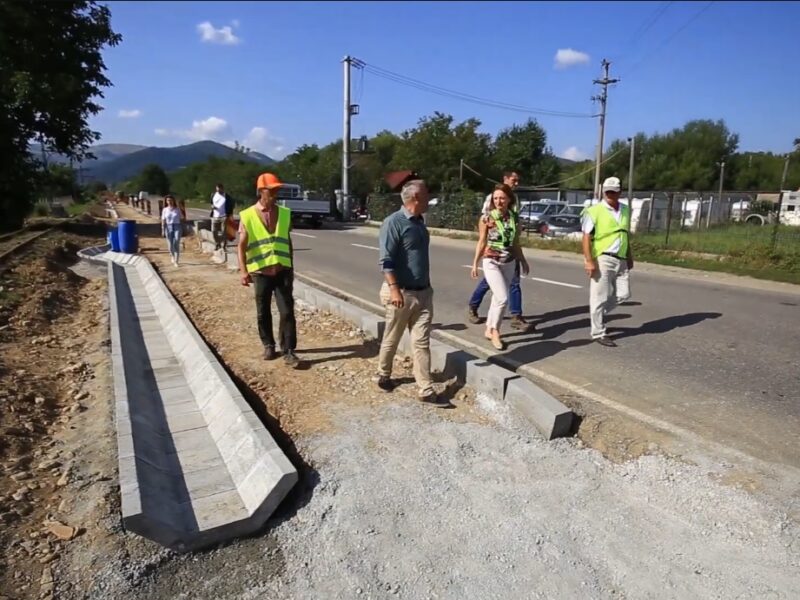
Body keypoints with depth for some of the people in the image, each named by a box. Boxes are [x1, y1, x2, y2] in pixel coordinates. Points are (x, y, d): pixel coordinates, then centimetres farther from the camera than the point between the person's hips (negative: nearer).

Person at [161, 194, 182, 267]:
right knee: (170, 244, 5)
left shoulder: (177, 209, 3)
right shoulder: (165, 210, 3)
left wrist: (182, 228, 5)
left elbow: (180, 219, 6)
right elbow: (163, 220, 1)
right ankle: (172, 256, 36)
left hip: (177, 227, -1)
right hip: (168, 227, 1)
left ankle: (176, 261, -8)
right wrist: (163, 230, -7)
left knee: (176, 244, -11)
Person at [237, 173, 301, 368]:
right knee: (263, 313, 10)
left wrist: (291, 267, 14)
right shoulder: (247, 216, -4)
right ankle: (268, 345, 28)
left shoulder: (285, 213, 5)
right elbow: (241, 246, -5)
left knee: (287, 311, -2)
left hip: (282, 271, 1)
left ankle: (288, 351, 5)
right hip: (260, 272, -1)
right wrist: (243, 271, -15)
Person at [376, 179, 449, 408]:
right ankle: (384, 375, 34)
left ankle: (426, 390, 8)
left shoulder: (419, 222, 12)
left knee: (422, 342, 5)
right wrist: (393, 289, -26)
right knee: (391, 339, 12)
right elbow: (386, 260, -19)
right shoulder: (394, 222, -13)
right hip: (402, 293, -7)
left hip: (423, 292, 7)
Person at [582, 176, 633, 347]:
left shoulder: (625, 210, 13)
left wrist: (630, 256, 20)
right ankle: (598, 333, 9)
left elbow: (626, 235, 21)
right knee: (600, 297, -1)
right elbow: (586, 238, -11)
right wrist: (589, 261, -19)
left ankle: (599, 313, 32)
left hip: (621, 260, 7)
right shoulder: (594, 211, -8)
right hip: (602, 259, -7)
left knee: (623, 294, 9)